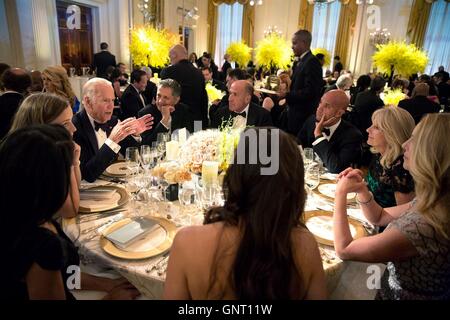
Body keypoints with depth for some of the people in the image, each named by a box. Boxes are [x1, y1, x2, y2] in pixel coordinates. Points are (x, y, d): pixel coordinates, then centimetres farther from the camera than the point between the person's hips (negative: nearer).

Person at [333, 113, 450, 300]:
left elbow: (344, 250, -25)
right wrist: (362, 190, -11)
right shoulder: (434, 203, -7)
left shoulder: (424, 227, -34)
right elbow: (379, 217, 7)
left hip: (397, 294, -7)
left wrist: (341, 193, -16)